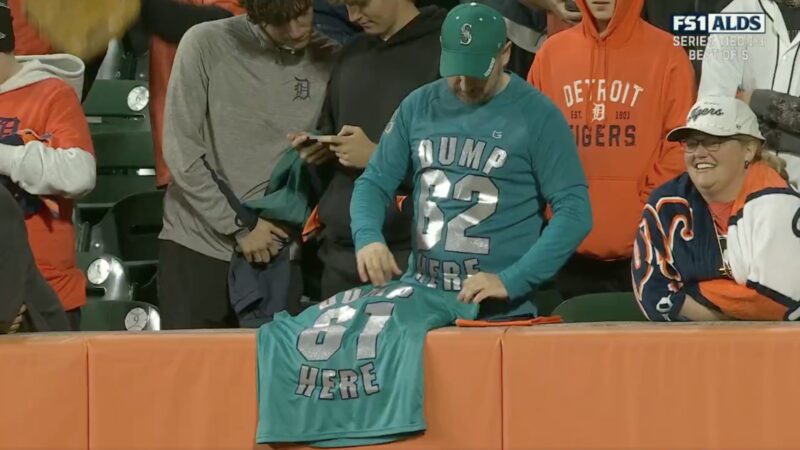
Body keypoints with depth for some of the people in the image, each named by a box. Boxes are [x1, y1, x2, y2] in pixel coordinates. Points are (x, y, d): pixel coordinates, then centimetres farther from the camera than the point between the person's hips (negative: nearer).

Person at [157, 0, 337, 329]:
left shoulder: (328, 60, 0)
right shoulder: (205, 45, -6)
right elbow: (181, 153, -8)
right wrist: (240, 225, -9)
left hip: (275, 251, 1)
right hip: (197, 246, -1)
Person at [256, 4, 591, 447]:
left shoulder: (537, 116, -5)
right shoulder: (419, 107, 7)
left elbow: (574, 211, -9)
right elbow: (375, 183, 10)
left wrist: (511, 282, -19)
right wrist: (368, 238, -12)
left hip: (497, 309, -4)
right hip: (420, 295, 4)